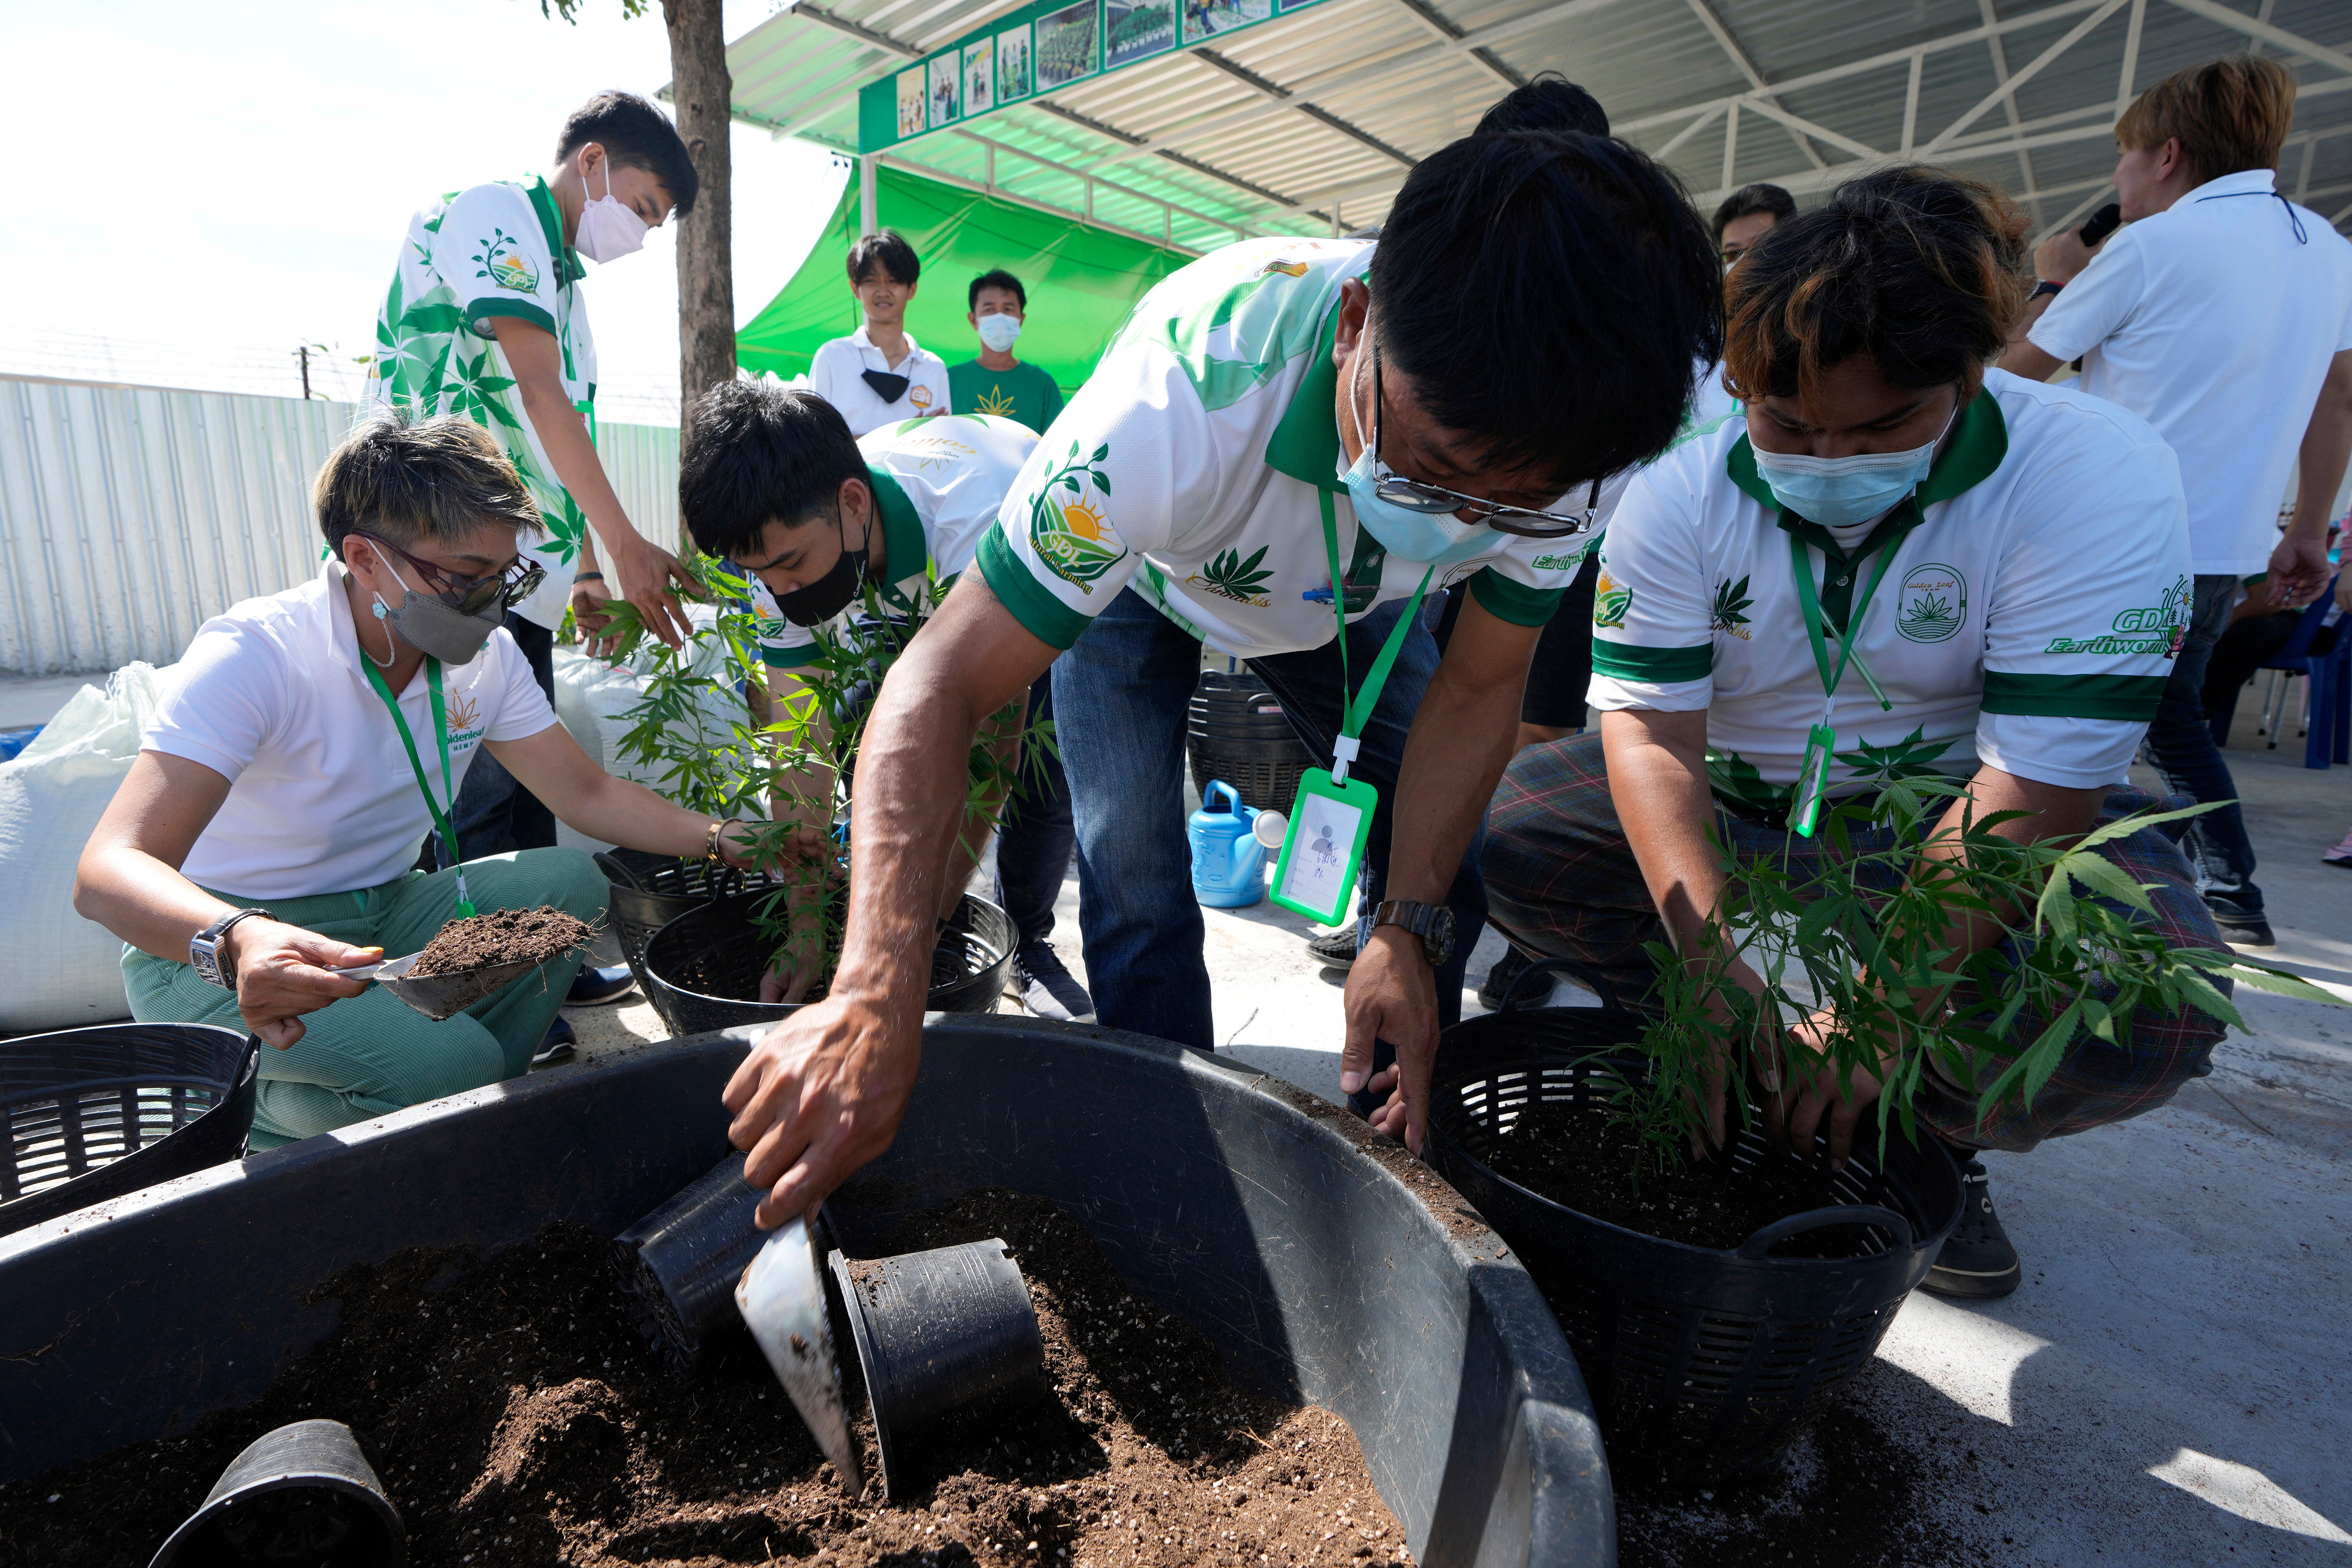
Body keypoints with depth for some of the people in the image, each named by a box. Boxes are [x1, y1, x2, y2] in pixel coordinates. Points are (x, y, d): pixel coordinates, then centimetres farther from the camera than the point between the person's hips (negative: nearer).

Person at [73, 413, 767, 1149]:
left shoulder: (486, 657, -5)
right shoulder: (252, 657, -23)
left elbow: (585, 793, 0)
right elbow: (109, 871, -32)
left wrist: (720, 839, -15)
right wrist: (237, 942, -53)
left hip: (381, 914, 7)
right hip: (207, 950, -6)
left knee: (569, 883, -16)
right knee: (450, 1059, -29)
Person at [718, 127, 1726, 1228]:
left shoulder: (1543, 432, -31)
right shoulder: (1175, 405, -45)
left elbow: (1477, 685, -18)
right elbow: (941, 685, -44)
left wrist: (1412, 926, -28)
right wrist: (877, 991, -58)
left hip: (1349, 597, 3)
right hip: (1138, 579, -3)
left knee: (1444, 861, -4)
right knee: (1134, 882, -17)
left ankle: (1396, 1149, 21)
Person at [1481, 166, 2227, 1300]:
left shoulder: (2101, 481, -21)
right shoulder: (1683, 489, -15)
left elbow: (2034, 789, -25)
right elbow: (1648, 730, -20)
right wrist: (1706, 958, -32)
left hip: (1948, 805, -1)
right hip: (1729, 795, 2)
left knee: (2148, 1015, -30)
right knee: (1494, 838, -19)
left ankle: (1935, 1133, 5)